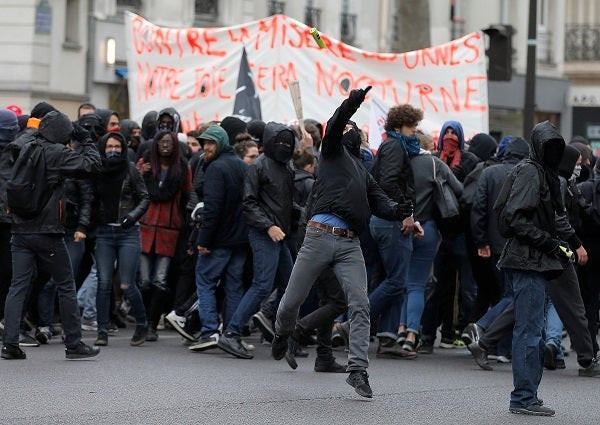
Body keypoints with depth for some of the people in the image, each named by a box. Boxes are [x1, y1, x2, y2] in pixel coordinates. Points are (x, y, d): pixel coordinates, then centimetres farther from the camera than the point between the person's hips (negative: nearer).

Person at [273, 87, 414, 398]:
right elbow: (334, 126, -7)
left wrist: (397, 210, -9)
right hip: (320, 235, -4)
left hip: (350, 244, 4)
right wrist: (351, 103, -24)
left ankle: (357, 369, -13)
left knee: (360, 304, -11)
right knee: (292, 301, 3)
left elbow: (379, 203, 13)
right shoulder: (333, 151, 13)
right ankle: (282, 334, 36)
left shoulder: (364, 173, 25)